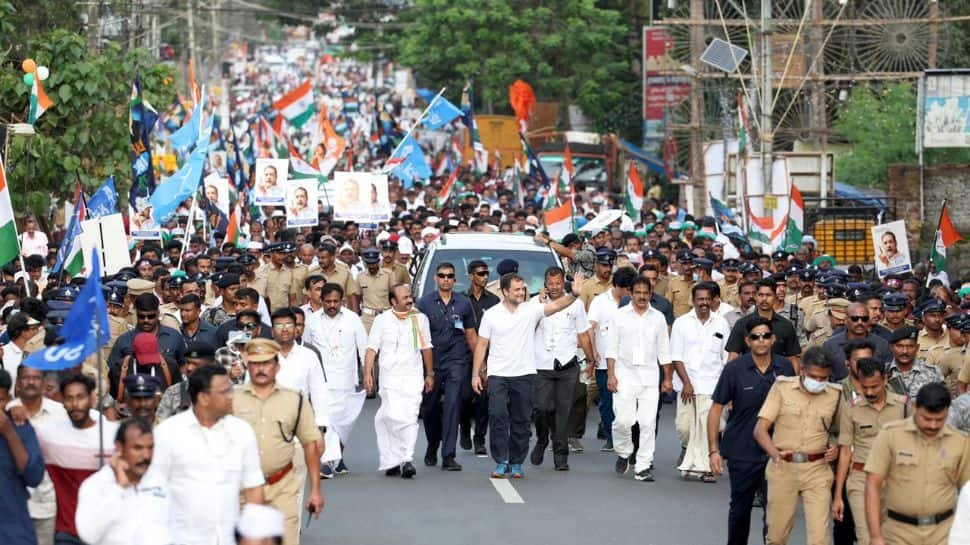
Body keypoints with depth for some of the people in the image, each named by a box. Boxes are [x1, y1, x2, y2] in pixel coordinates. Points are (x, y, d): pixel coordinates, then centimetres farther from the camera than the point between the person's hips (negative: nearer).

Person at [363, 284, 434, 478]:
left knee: (410, 418, -8)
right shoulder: (382, 320, 4)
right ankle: (391, 461, 0)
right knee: (394, 416, -11)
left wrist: (430, 374, 19)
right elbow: (371, 349, 2)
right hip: (390, 376, -2)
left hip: (414, 376, 2)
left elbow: (426, 348, 19)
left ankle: (407, 460, -9)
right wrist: (367, 373, -7)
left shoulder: (420, 318, 11)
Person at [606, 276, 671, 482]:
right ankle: (623, 453, 19)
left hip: (649, 376, 2)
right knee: (623, 420, -8)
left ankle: (643, 467, 1)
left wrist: (667, 378, 10)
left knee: (648, 423, -4)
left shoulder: (658, 318, 10)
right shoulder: (620, 316, 4)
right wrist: (611, 375, -6)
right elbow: (611, 348, 3)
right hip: (625, 374, -2)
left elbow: (663, 351, 13)